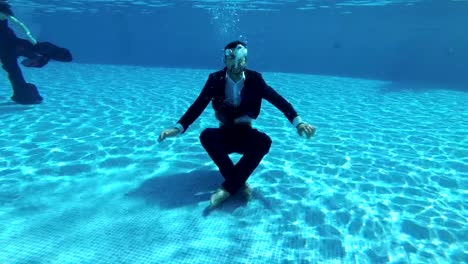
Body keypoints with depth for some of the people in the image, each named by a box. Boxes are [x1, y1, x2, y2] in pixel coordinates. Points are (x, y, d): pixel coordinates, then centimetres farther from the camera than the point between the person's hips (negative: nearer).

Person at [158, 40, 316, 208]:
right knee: (206, 136, -30)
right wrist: (178, 128, -26)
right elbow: (198, 105, -11)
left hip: (246, 135, 0)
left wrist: (298, 122, -30)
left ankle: (228, 188, -25)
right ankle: (240, 183, -24)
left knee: (264, 141, -31)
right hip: (225, 135, 0)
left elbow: (278, 100, -13)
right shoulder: (215, 79, -7)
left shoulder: (255, 79, -7)